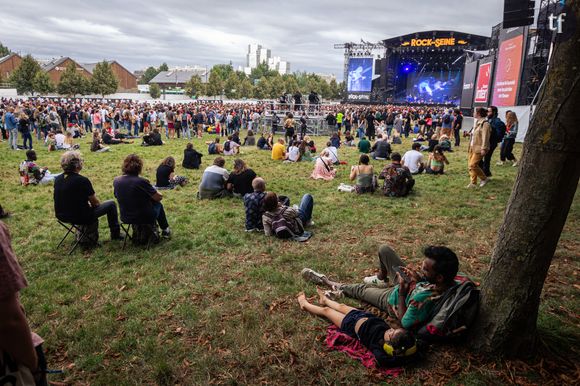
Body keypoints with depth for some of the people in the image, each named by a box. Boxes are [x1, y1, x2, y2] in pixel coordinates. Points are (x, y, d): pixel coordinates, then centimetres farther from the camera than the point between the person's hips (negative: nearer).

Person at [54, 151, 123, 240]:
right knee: (111, 204, 10)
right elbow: (95, 203, -11)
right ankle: (115, 234, 23)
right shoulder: (82, 180, -22)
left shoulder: (57, 179, -1)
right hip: (80, 218, -7)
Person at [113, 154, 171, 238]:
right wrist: (154, 190, 6)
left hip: (125, 218, 5)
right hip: (144, 218, -5)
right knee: (158, 204, 26)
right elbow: (159, 197, -16)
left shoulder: (116, 181, -9)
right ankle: (165, 230, 40)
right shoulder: (141, 181, -26)